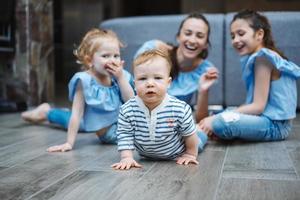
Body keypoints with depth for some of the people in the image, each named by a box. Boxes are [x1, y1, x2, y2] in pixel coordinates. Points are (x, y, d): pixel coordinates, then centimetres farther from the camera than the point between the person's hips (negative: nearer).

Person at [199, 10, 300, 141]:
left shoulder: (262, 57, -15)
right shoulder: (256, 57, 13)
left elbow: (258, 106, -19)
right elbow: (254, 103, 9)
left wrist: (216, 120, -20)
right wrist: (215, 117, 0)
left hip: (275, 124, -10)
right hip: (266, 118, 10)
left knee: (222, 122, -32)